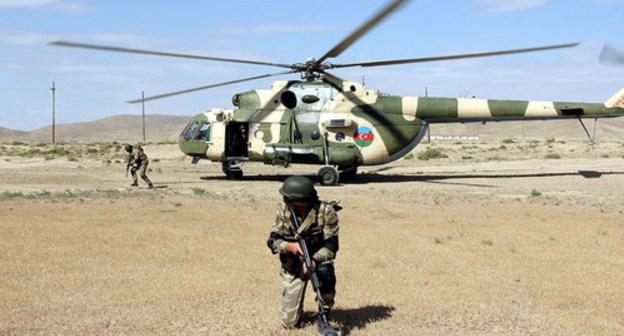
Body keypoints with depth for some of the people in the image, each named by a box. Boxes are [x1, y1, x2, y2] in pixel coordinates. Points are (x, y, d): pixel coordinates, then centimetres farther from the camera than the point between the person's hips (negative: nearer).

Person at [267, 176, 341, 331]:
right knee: (289, 322, -4)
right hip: (292, 267, 2)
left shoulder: (326, 212, -21)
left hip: (318, 259, -2)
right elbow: (272, 241, -8)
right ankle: (294, 305, 34)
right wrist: (288, 246, -30)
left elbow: (331, 245, -22)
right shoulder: (284, 210, -11)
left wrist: (313, 260, -39)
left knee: (325, 272, -40)